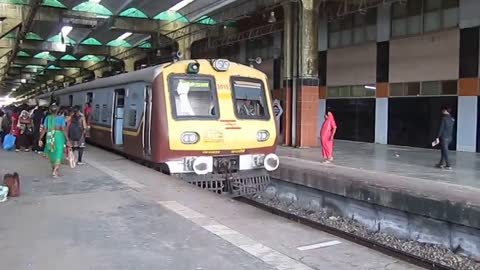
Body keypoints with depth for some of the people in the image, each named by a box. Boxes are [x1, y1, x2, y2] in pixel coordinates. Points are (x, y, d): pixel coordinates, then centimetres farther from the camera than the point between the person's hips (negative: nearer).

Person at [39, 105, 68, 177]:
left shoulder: (47, 118, 3)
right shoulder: (61, 118, -4)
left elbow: (44, 129, 0)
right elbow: (64, 129, -9)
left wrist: (40, 139, 5)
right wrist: (67, 139, -5)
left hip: (49, 136, 4)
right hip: (59, 135, -3)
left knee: (51, 153, 20)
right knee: (58, 153, 0)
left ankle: (54, 169, 35)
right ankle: (55, 171, -13)